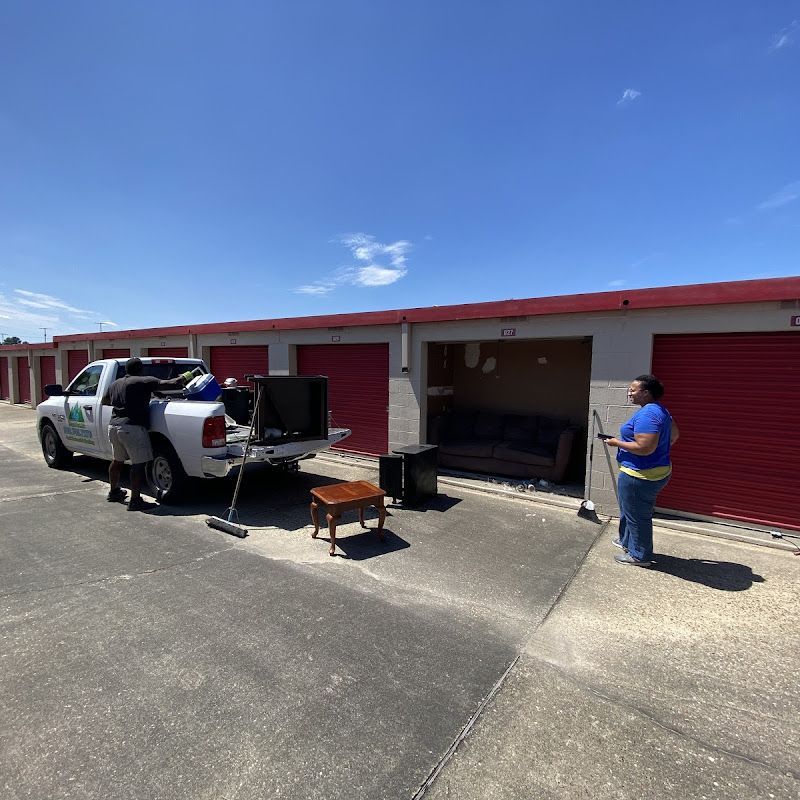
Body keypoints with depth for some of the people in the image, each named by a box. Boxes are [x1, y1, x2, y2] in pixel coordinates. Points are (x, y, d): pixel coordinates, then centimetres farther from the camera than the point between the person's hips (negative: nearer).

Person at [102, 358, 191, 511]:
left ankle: (114, 492, 40)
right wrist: (184, 377, 5)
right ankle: (135, 501, -6)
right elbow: (170, 384, -11)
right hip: (132, 428, -9)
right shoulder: (144, 381, -7)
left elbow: (104, 401, 34)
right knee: (138, 464, -5)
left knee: (117, 460, 24)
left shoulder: (115, 384, 17)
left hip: (113, 426, 9)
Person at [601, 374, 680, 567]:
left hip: (641, 476, -11)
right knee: (630, 510, 26)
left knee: (636, 515, 6)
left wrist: (617, 443, -20)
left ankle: (639, 555, 22)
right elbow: (674, 435, 21)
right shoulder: (660, 410, 9)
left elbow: (645, 448, -31)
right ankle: (627, 541, 44)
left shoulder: (647, 414, -25)